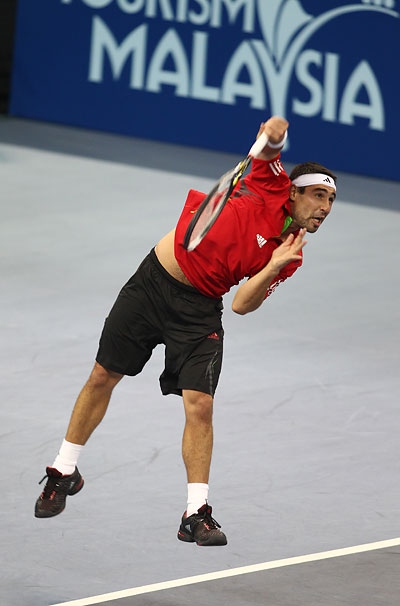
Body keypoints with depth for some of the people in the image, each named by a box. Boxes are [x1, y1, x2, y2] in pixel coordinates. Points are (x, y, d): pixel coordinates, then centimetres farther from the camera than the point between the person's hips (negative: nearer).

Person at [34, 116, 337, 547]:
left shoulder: (289, 258, -2)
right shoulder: (270, 186, -10)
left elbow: (242, 304, -9)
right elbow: (274, 134, -17)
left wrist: (274, 266, -23)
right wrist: (275, 133, -39)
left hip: (199, 311, 2)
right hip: (153, 282, -1)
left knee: (200, 405, -14)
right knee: (103, 377, 8)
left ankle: (196, 514, -4)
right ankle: (64, 472, 28)